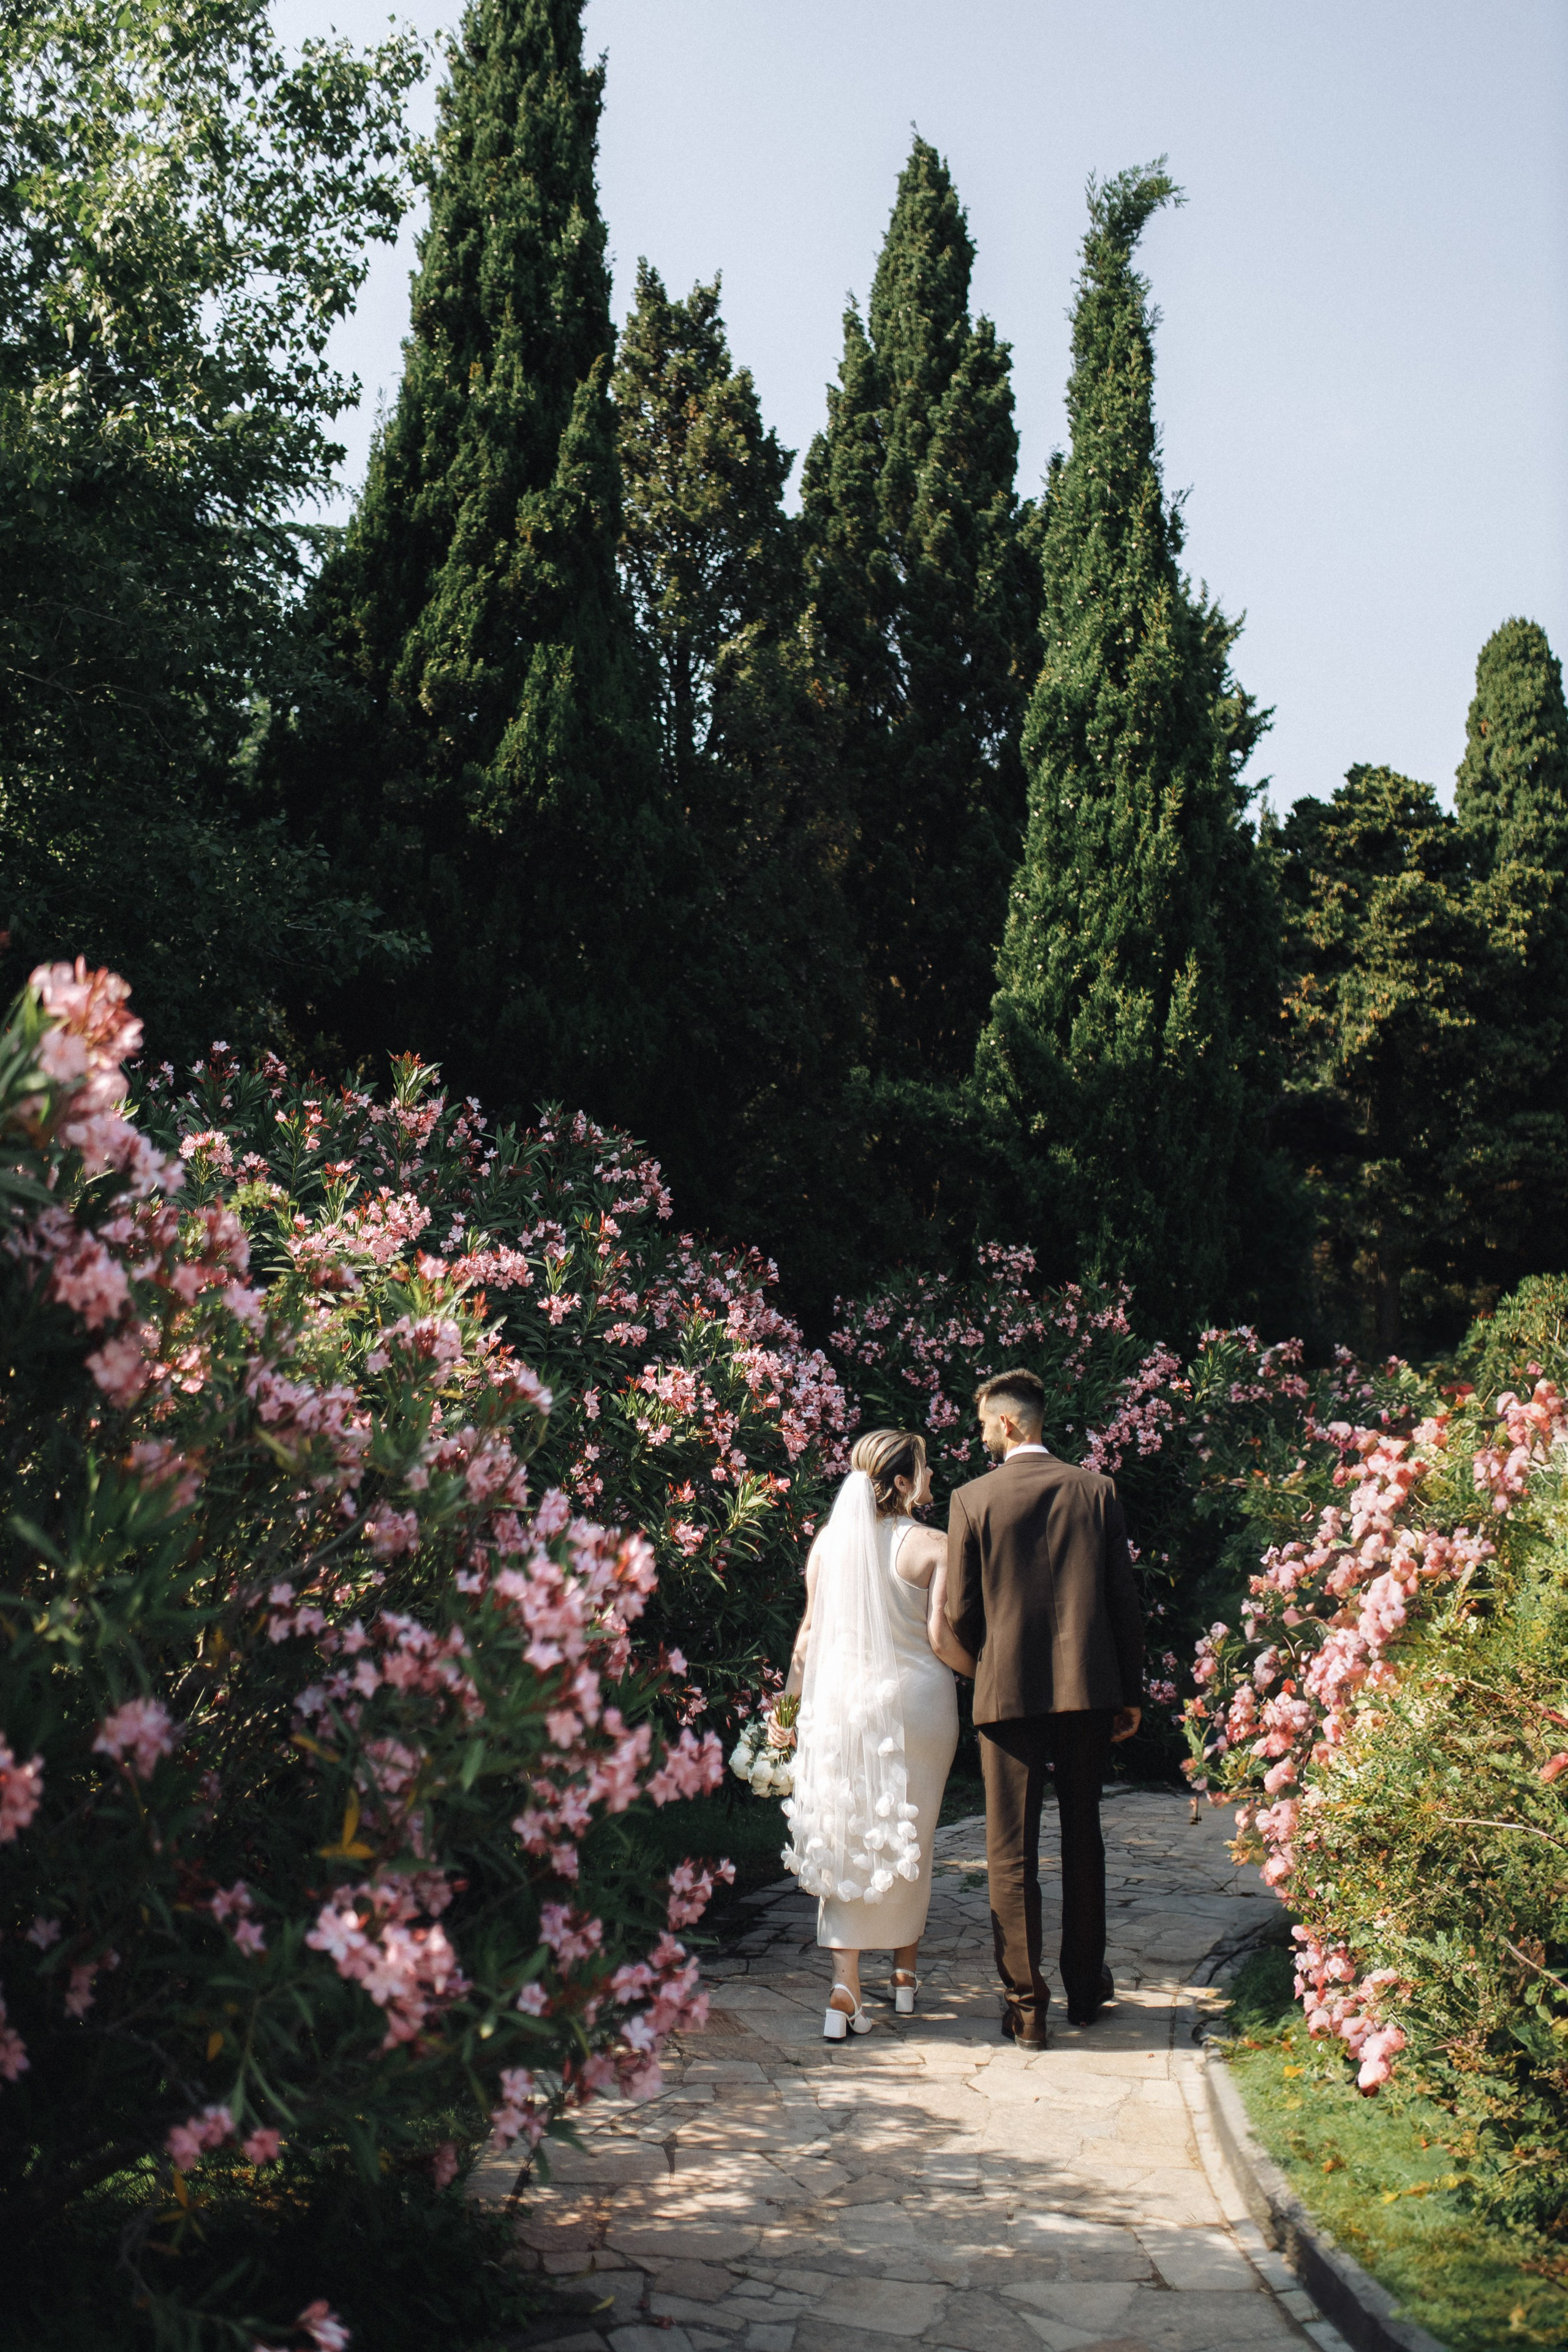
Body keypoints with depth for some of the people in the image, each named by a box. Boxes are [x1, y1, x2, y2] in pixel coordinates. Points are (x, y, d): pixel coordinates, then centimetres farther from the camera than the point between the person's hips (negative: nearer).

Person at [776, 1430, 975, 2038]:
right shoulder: (933, 1547, -10)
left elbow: (809, 1631, 4)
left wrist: (788, 1703, 11)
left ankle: (846, 1988, -1)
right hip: (915, 1699, -2)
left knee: (844, 1838, 8)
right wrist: (984, 1673, 4)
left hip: (840, 1702, 2)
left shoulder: (829, 1541, 1)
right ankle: (905, 1974, 29)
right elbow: (941, 1639, -14)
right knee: (908, 1840, 15)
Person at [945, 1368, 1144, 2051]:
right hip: (1089, 1687, 3)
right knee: (1082, 1839, 17)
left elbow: (961, 1612, -4)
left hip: (1008, 1689, -3)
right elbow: (1124, 1599, 2)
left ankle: (1025, 2006, 6)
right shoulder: (1096, 1490, 0)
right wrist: (1131, 1692, 10)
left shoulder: (972, 1500, -7)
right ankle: (1086, 1989, 27)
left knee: (1011, 1851, 4)